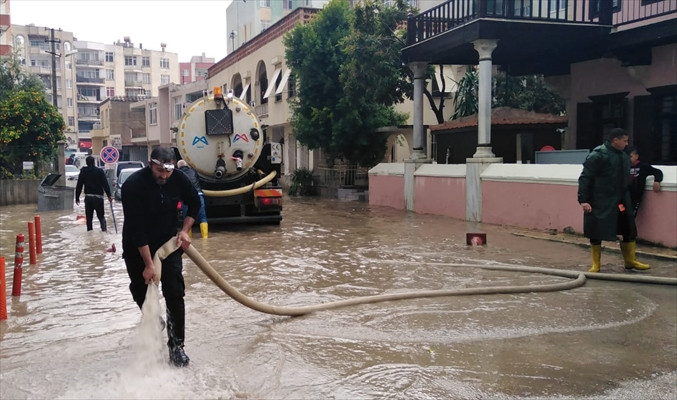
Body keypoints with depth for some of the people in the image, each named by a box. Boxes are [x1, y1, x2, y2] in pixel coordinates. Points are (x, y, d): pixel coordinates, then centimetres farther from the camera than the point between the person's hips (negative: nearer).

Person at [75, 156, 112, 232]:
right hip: (98, 197, -2)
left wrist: (77, 198, 12)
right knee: (101, 216, 5)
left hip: (88, 197, 2)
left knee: (89, 217, 10)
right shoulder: (100, 171, -3)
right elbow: (105, 184, -7)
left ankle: (89, 231, 7)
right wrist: (109, 196, -5)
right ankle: (104, 229, -13)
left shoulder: (83, 172, 4)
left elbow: (79, 186, 6)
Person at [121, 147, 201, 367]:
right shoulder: (133, 185, -27)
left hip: (168, 243, 2)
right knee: (142, 294, 12)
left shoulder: (178, 179, -15)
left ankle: (176, 345, 2)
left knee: (175, 294, -6)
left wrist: (184, 230, -5)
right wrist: (148, 264, -28)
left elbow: (194, 203, 6)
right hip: (137, 248, -2)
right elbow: (136, 228, -28)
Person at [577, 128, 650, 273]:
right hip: (600, 204, -7)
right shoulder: (597, 155, -13)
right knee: (596, 233, 0)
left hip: (621, 202, 7)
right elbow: (585, 178, -15)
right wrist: (583, 200, -21)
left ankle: (630, 261, 26)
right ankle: (596, 264, 13)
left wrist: (626, 198, 21)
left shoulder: (624, 156, 12)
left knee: (629, 230, 11)